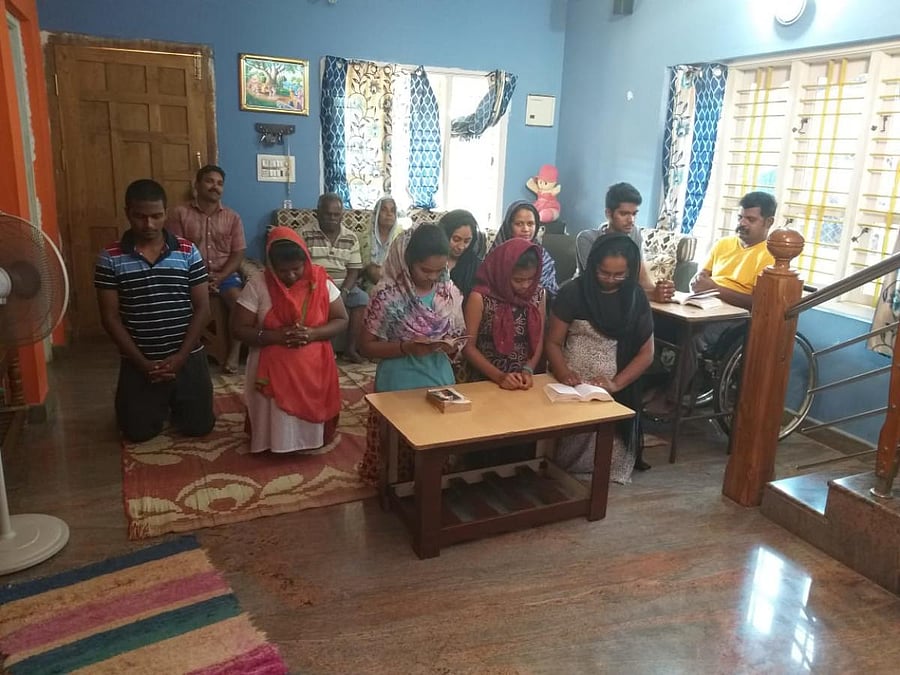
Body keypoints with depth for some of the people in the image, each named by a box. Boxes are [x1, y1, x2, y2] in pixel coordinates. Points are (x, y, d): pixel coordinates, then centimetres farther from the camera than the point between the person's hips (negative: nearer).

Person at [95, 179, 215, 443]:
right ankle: (159, 405, 37)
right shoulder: (111, 257, -7)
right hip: (139, 362, 0)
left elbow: (202, 308, -5)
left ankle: (174, 403, 39)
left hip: (188, 357, 1)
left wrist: (181, 356, -13)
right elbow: (110, 317, -6)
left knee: (199, 427, 6)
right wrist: (142, 362, -13)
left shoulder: (188, 252, -5)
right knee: (138, 433, 4)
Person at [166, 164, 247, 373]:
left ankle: (234, 353, -20)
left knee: (238, 297, -29)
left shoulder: (232, 217, 7)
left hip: (224, 273, 1)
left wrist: (220, 277, -15)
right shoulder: (180, 213, 2)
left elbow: (238, 254, 2)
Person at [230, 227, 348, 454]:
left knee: (310, 420, 1)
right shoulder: (257, 285, -10)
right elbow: (238, 329, -8)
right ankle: (275, 443, 23)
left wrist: (313, 333, -20)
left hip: (313, 368, 1)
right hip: (273, 369, -1)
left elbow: (341, 320, 0)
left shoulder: (320, 281, -5)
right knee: (276, 423, -3)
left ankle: (308, 441, 27)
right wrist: (275, 336, -24)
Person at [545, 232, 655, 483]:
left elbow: (646, 353, 1)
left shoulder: (636, 298, 3)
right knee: (572, 441, -8)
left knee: (610, 448, -3)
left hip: (616, 391, 2)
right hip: (573, 386, -2)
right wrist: (563, 372, -24)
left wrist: (616, 384, -15)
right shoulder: (573, 292, -4)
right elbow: (553, 342, -3)